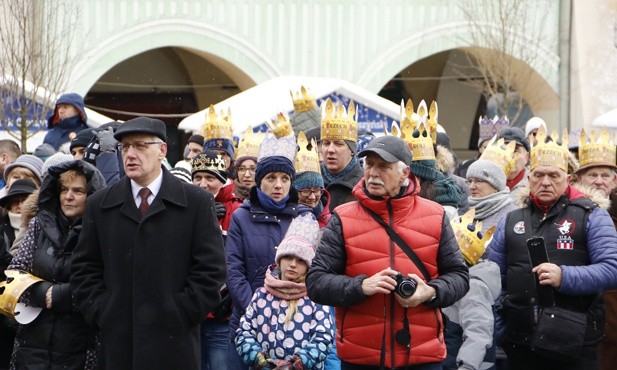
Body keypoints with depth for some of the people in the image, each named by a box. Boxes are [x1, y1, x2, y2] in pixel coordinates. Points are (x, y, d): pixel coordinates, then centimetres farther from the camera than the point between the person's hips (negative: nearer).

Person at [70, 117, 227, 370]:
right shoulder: (99, 204, 10)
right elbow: (84, 268, 11)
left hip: (173, 342, -2)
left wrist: (179, 315, -8)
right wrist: (101, 312, -1)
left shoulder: (197, 202, 1)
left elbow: (211, 270, -2)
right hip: (117, 342, 2)